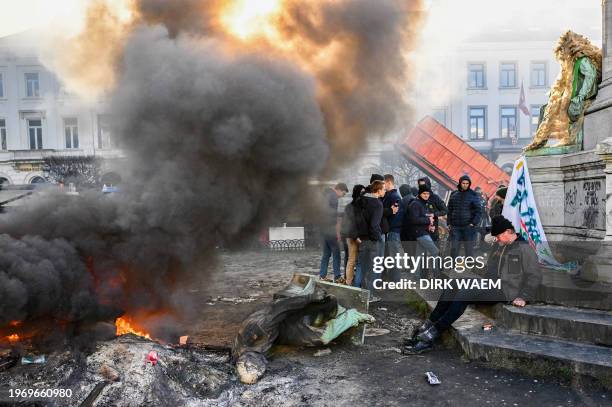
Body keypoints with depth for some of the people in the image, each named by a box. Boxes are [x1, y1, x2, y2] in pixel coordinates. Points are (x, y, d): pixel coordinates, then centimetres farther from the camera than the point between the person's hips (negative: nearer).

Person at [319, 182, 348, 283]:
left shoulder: (326, 194, 15)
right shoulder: (333, 196, -12)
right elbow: (335, 216, -15)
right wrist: (338, 232, -12)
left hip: (323, 228, 9)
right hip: (330, 229, -9)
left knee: (326, 253, 13)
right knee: (336, 253, -1)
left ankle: (322, 275, 15)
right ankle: (337, 276, 2)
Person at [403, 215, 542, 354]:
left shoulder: (525, 249, -7)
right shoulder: (498, 246, 18)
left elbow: (534, 277, -9)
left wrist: (523, 297, -15)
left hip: (506, 291, -9)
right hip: (490, 285, 9)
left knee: (464, 296, -27)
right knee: (451, 289, -11)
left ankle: (431, 335, -27)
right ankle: (427, 327, -17)